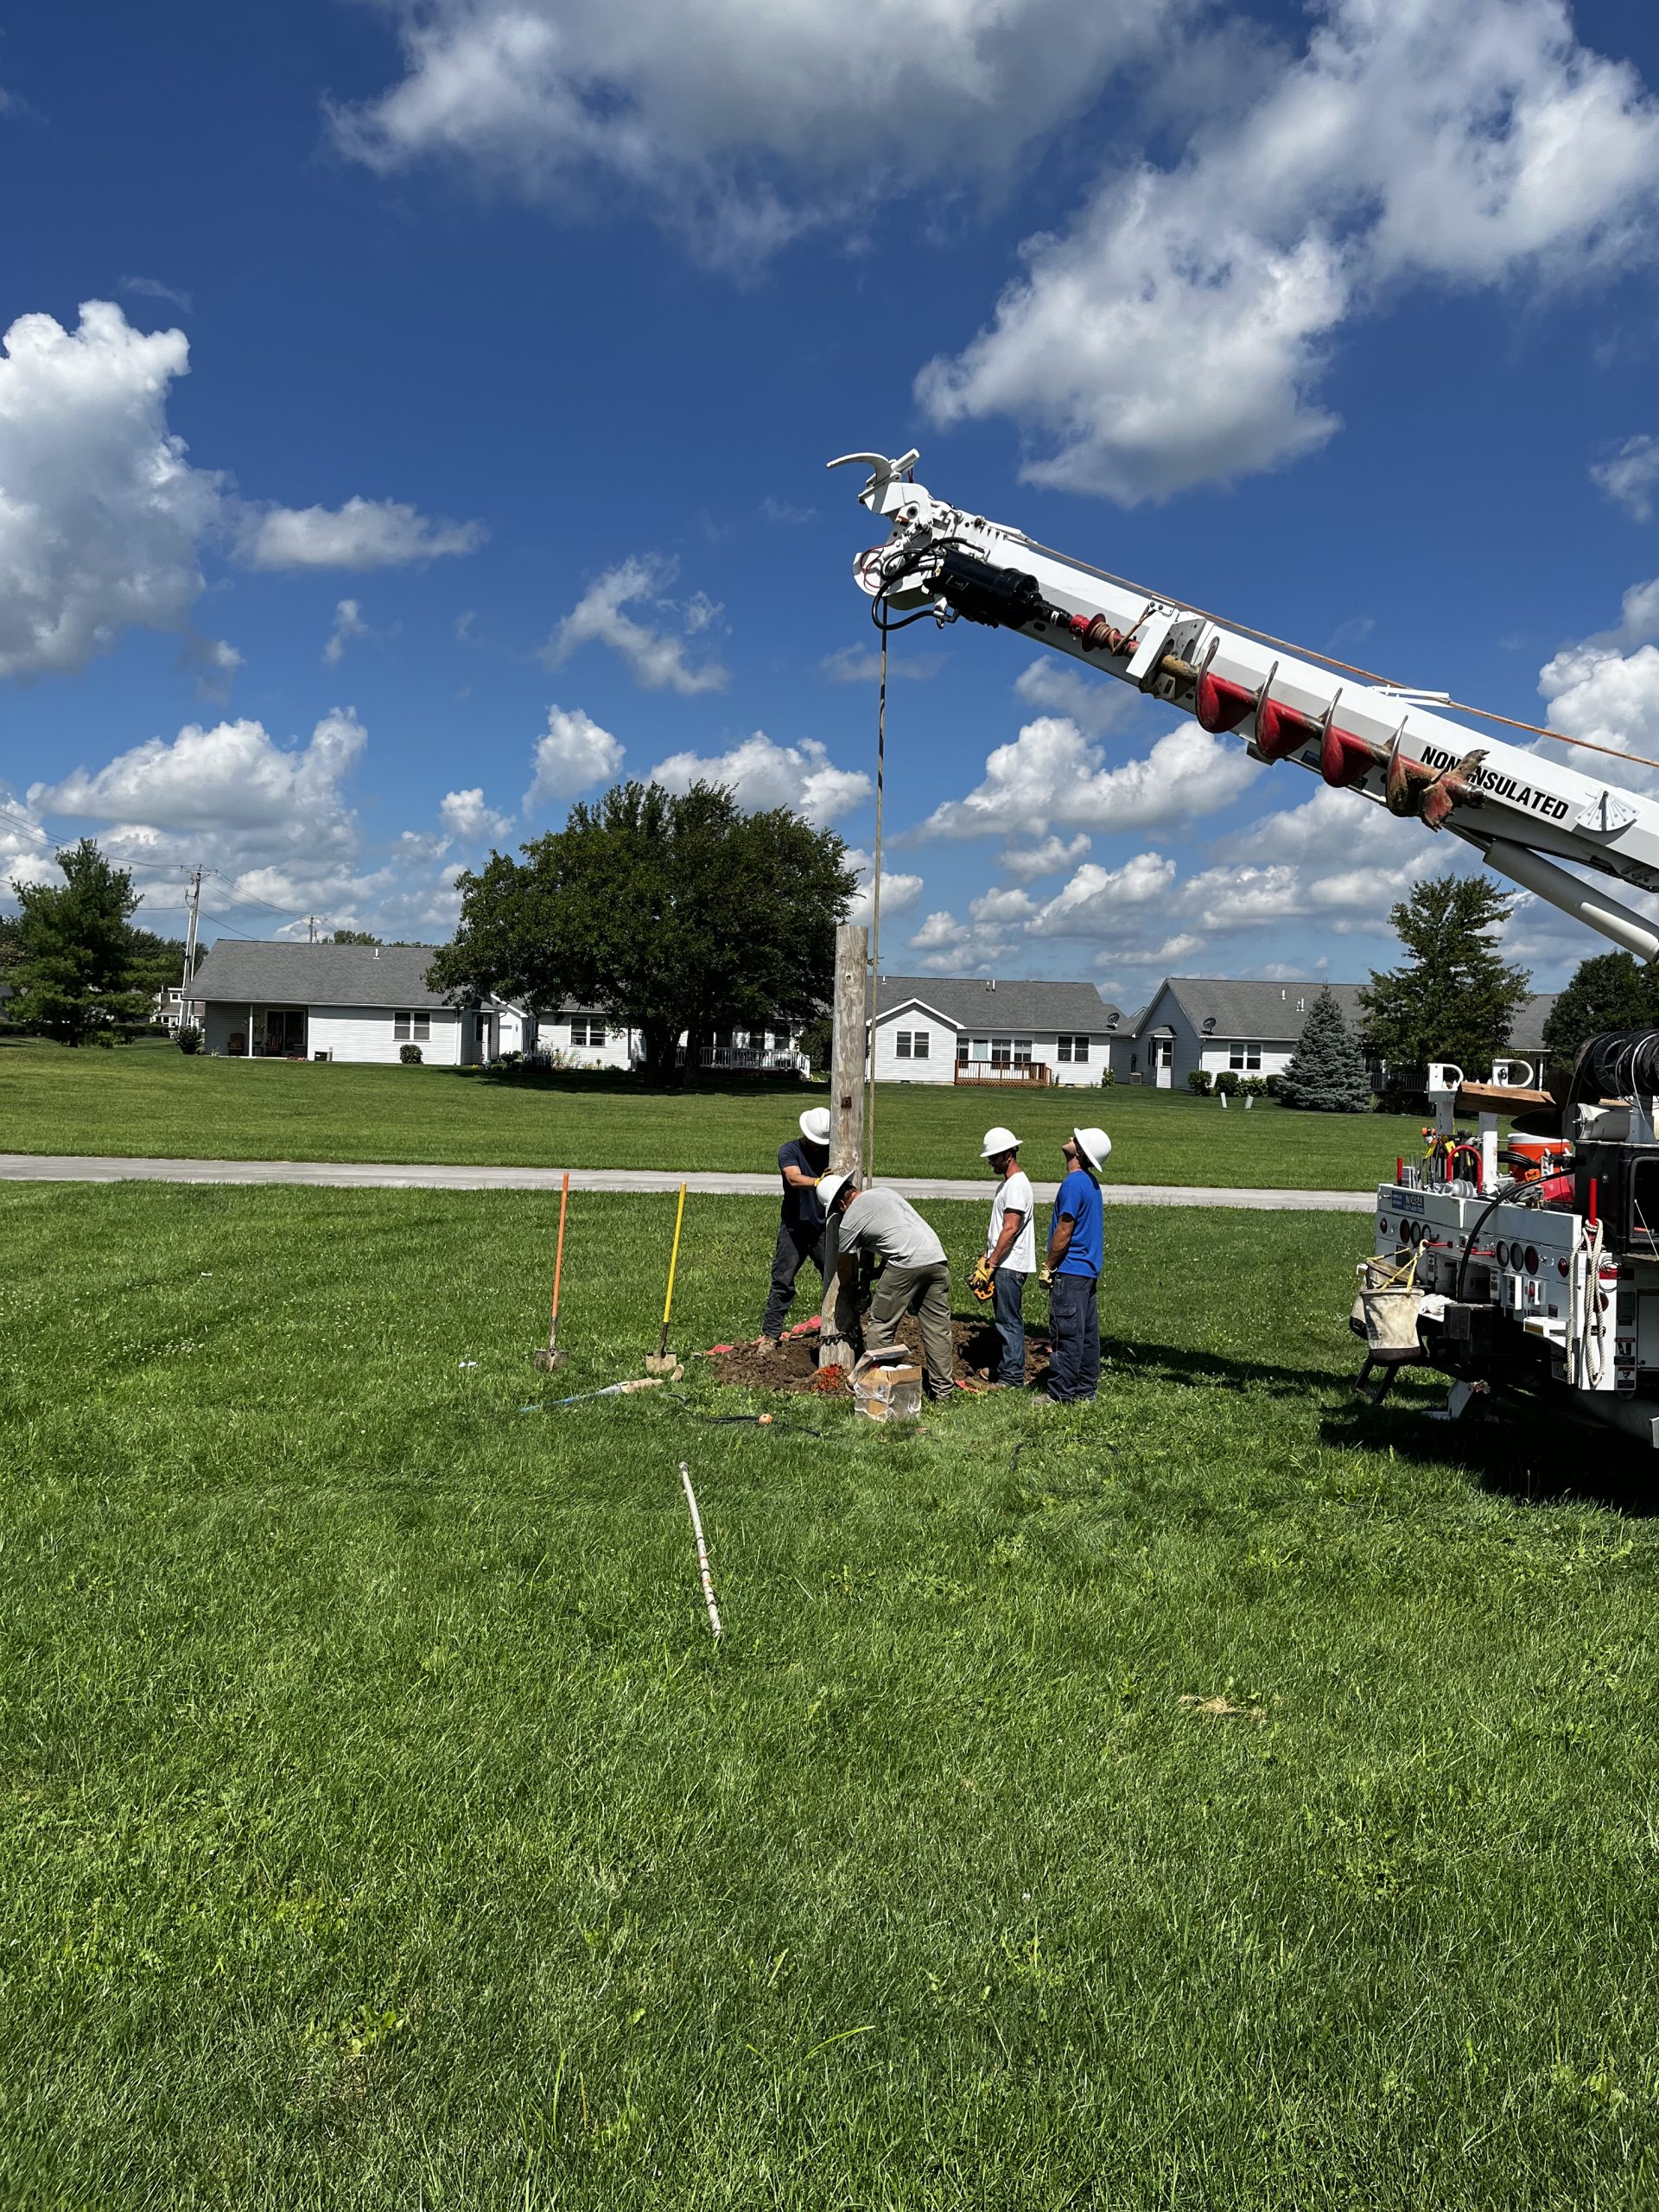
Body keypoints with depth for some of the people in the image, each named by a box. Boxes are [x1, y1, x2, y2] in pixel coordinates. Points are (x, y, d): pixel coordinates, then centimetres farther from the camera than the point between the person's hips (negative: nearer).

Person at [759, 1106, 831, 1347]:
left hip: (824, 1227, 2)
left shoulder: (831, 1152, 3)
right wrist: (820, 1182, -45)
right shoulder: (789, 1151, -7)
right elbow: (794, 1178, -27)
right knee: (783, 1281, -1)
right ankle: (770, 1335, 5)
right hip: (794, 1228, -2)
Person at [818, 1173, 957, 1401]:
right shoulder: (885, 1193, 25)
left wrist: (847, 1287, 39)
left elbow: (844, 1266, 18)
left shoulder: (850, 1220, 6)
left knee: (880, 1325, 8)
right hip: (936, 1257, 7)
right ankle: (944, 1389, 15)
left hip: (906, 1263, -7)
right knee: (937, 1327, 10)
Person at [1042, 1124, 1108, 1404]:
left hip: (1070, 1273, -10)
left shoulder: (1074, 1184, -18)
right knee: (1087, 1333, 13)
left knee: (1067, 1335, -4)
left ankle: (1062, 1396, 0)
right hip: (1089, 1269, 10)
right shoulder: (1091, 1182, 12)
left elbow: (1064, 1231, -19)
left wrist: (1049, 1268, -10)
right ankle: (1085, 1391, 21)